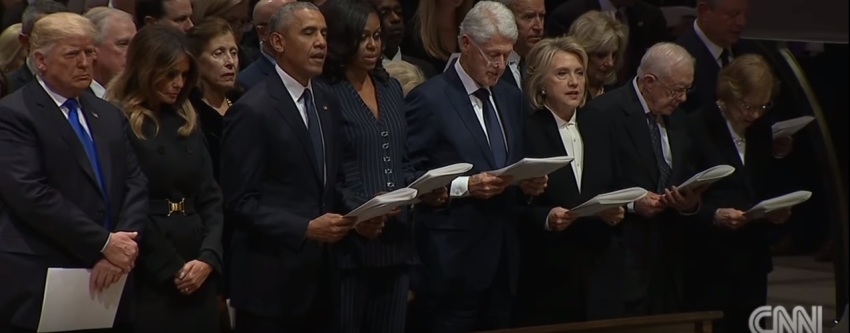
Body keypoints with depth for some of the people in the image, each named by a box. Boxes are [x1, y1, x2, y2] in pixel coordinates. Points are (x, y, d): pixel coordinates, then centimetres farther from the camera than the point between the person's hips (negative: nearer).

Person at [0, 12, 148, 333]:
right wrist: (103, 243, -16)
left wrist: (124, 244, -10)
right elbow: (31, 194, -16)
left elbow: (135, 185, 9)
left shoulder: (110, 116, 17)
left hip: (106, 287, 6)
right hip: (39, 289, -6)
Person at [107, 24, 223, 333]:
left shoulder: (187, 122, 13)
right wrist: (172, 269, -10)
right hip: (149, 276, -6)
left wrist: (209, 257, -5)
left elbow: (210, 197, 10)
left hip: (199, 273, 6)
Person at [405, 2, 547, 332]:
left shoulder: (511, 98, 15)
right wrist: (464, 186, -20)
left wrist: (528, 180, 1)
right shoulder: (428, 98, -8)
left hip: (502, 256, 7)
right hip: (453, 259, -7)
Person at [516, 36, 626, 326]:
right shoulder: (526, 131, -3)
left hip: (600, 271, 4)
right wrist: (547, 219, -22)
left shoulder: (600, 126, 14)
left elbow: (618, 190, 16)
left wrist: (616, 212, -4)